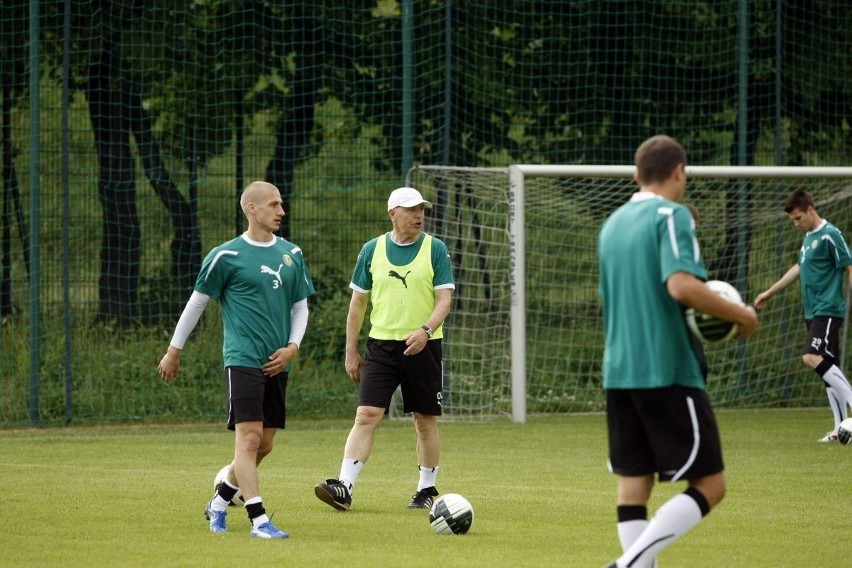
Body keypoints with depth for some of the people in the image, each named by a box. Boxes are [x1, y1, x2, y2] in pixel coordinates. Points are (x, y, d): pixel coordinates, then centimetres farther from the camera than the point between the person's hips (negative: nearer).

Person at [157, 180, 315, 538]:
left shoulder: (291, 254, 11)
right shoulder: (227, 256, -5)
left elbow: (300, 306, 19)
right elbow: (196, 303, 4)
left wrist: (292, 347, 2)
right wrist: (173, 351, 9)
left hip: (277, 364, 6)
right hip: (243, 359, -6)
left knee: (264, 445, 9)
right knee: (249, 438, -14)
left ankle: (219, 502, 29)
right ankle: (258, 520, -16)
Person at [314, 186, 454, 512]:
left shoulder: (435, 249, -1)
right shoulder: (372, 250, 5)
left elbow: (444, 300, -5)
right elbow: (358, 302, 11)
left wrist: (425, 331, -23)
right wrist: (351, 352, 9)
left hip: (422, 347, -1)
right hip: (381, 345, 1)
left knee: (425, 421, 7)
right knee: (366, 415, -10)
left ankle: (427, 490, 20)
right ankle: (344, 488, -16)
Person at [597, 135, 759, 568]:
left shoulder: (612, 224, 16)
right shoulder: (672, 215, -8)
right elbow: (682, 285, -23)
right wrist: (741, 316, -11)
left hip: (619, 373, 7)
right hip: (668, 372, -7)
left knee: (633, 483, 8)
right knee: (709, 484, -2)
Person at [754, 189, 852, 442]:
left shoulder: (829, 235, -11)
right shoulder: (809, 237, 15)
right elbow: (799, 268, 28)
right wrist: (769, 293, 34)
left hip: (828, 310, -9)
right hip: (814, 312, 9)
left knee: (812, 357, -23)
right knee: (828, 368, 6)